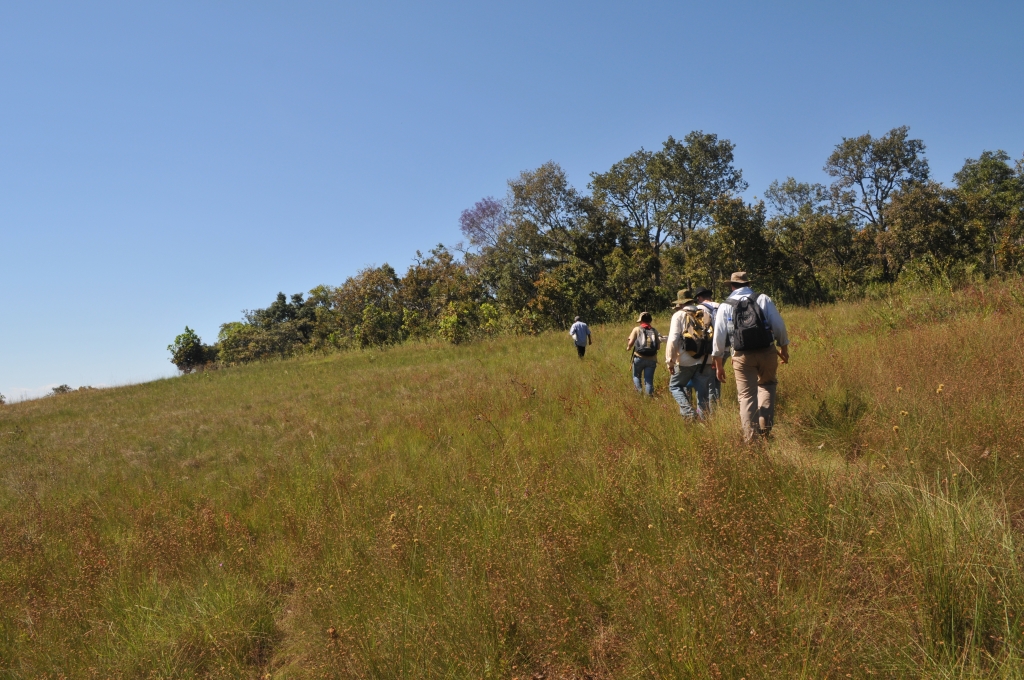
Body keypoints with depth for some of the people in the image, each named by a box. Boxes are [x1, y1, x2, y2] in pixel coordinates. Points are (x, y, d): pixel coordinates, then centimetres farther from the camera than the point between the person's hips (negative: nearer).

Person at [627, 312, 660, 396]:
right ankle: (649, 394, -9)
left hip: (639, 358, -2)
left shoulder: (637, 329, 1)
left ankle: (639, 390, -3)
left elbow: (630, 343, -7)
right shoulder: (654, 331, 9)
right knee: (649, 380, 6)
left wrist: (628, 347, 15)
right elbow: (658, 346, 5)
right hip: (652, 359, 2)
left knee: (636, 376, 18)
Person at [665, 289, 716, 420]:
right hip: (705, 361, 4)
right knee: (702, 391, 11)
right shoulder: (706, 313, 10)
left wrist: (670, 361, -6)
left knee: (675, 385, 12)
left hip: (686, 361, -4)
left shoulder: (679, 315, -2)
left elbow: (673, 340, -11)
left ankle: (688, 411, -6)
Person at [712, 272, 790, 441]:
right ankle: (765, 427, 9)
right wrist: (784, 348, 16)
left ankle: (751, 436, 5)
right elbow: (779, 325, 2)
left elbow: (718, 337, 4)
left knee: (746, 395, 7)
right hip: (767, 353, 0)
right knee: (767, 385, 21)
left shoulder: (725, 306, 5)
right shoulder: (763, 299, 3)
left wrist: (719, 364, 11)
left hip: (742, 357, 0)